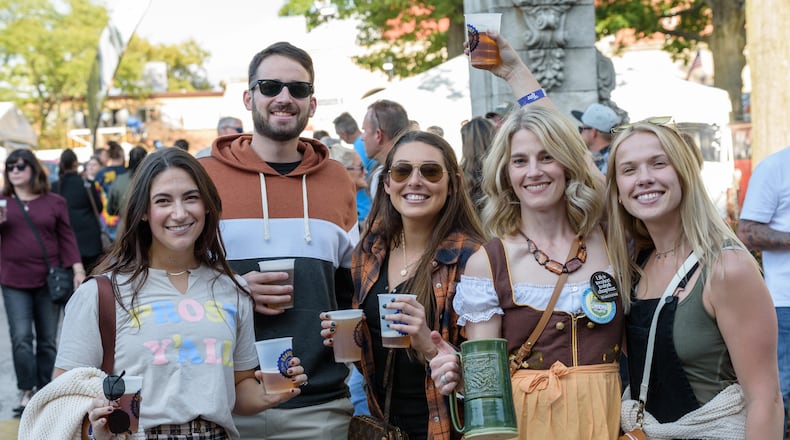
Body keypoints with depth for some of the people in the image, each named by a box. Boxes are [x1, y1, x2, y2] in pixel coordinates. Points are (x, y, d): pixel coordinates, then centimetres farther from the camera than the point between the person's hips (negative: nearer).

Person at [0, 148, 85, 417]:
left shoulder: (54, 202, 4)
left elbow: (66, 237, 5)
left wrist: (78, 269, -3)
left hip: (48, 280, 0)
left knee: (48, 340, 6)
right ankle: (26, 391, 6)